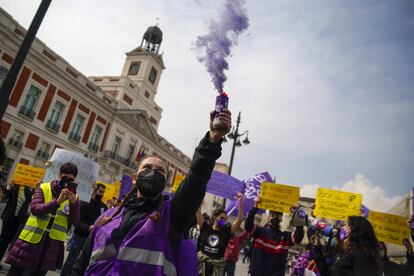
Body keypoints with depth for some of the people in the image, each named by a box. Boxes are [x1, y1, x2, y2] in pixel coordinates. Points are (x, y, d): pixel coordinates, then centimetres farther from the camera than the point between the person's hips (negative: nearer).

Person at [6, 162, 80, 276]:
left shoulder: (73, 197, 1)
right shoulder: (44, 188, -3)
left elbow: (73, 221, -7)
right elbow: (34, 208, -16)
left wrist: (74, 203, -26)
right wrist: (57, 201, -31)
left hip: (53, 241, 1)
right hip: (33, 237, -1)